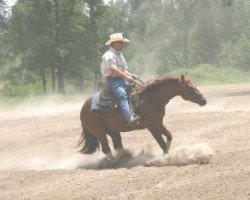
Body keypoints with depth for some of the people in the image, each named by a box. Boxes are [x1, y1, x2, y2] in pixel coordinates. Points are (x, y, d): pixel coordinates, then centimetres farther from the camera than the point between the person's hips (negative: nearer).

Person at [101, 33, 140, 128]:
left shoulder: (119, 55, 21)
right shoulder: (109, 56, -12)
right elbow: (113, 70, -22)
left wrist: (130, 75, 8)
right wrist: (126, 77, -19)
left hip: (122, 80, 10)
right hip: (113, 80, -10)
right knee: (122, 95, -29)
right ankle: (130, 119, -46)